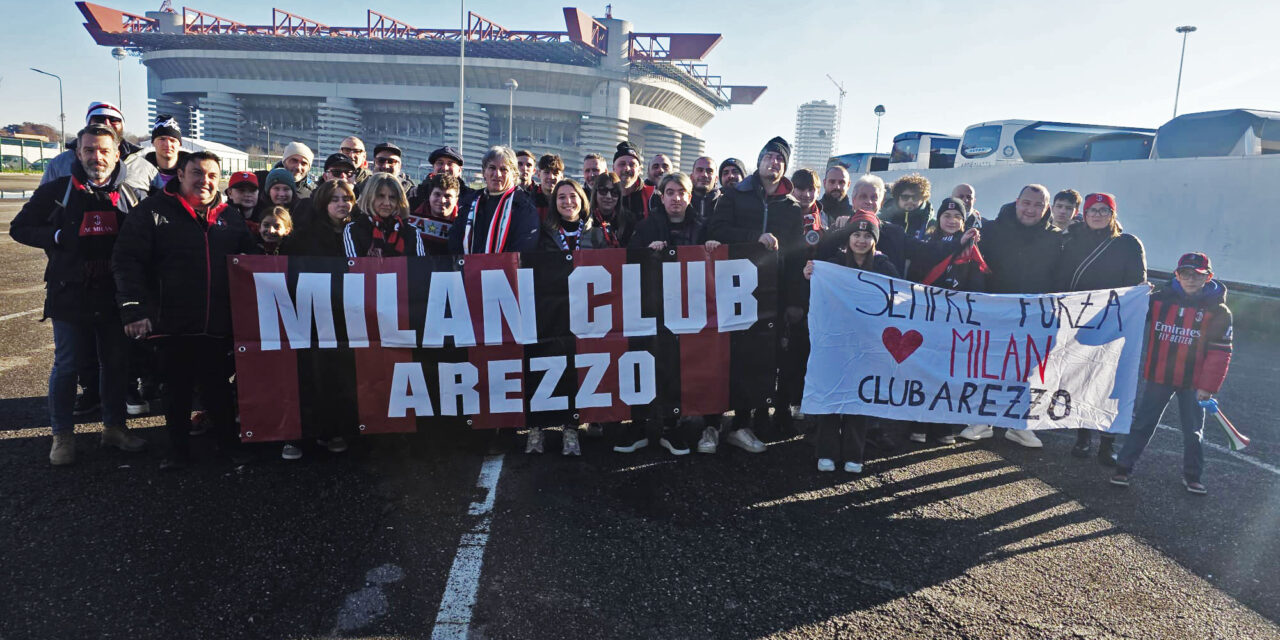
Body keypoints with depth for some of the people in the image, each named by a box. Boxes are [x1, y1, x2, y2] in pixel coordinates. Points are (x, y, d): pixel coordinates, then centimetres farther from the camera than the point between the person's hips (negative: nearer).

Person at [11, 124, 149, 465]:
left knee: (116, 363, 10)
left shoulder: (132, 196, 6)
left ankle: (114, 426, 24)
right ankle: (62, 435, 19)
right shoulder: (57, 190, 0)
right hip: (70, 296, -2)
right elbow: (20, 228, 5)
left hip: (115, 296, 2)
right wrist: (58, 238, -11)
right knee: (66, 366, 5)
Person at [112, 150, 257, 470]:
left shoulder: (230, 218, 11)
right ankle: (178, 448, 23)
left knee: (218, 385, 9)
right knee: (177, 388, 9)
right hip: (172, 323, -2)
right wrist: (134, 310, -15)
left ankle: (229, 441, 23)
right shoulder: (153, 211, -1)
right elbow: (127, 261, -6)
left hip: (218, 324, 2)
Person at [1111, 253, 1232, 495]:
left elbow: (1220, 352, -7)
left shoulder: (1218, 311, -6)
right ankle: (1124, 467, 13)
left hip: (1194, 381, 0)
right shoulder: (1159, 299, -4)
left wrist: (1208, 386, -11)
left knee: (1193, 430, 14)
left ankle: (1192, 475, 30)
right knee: (1143, 423, 5)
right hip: (1158, 375, 0)